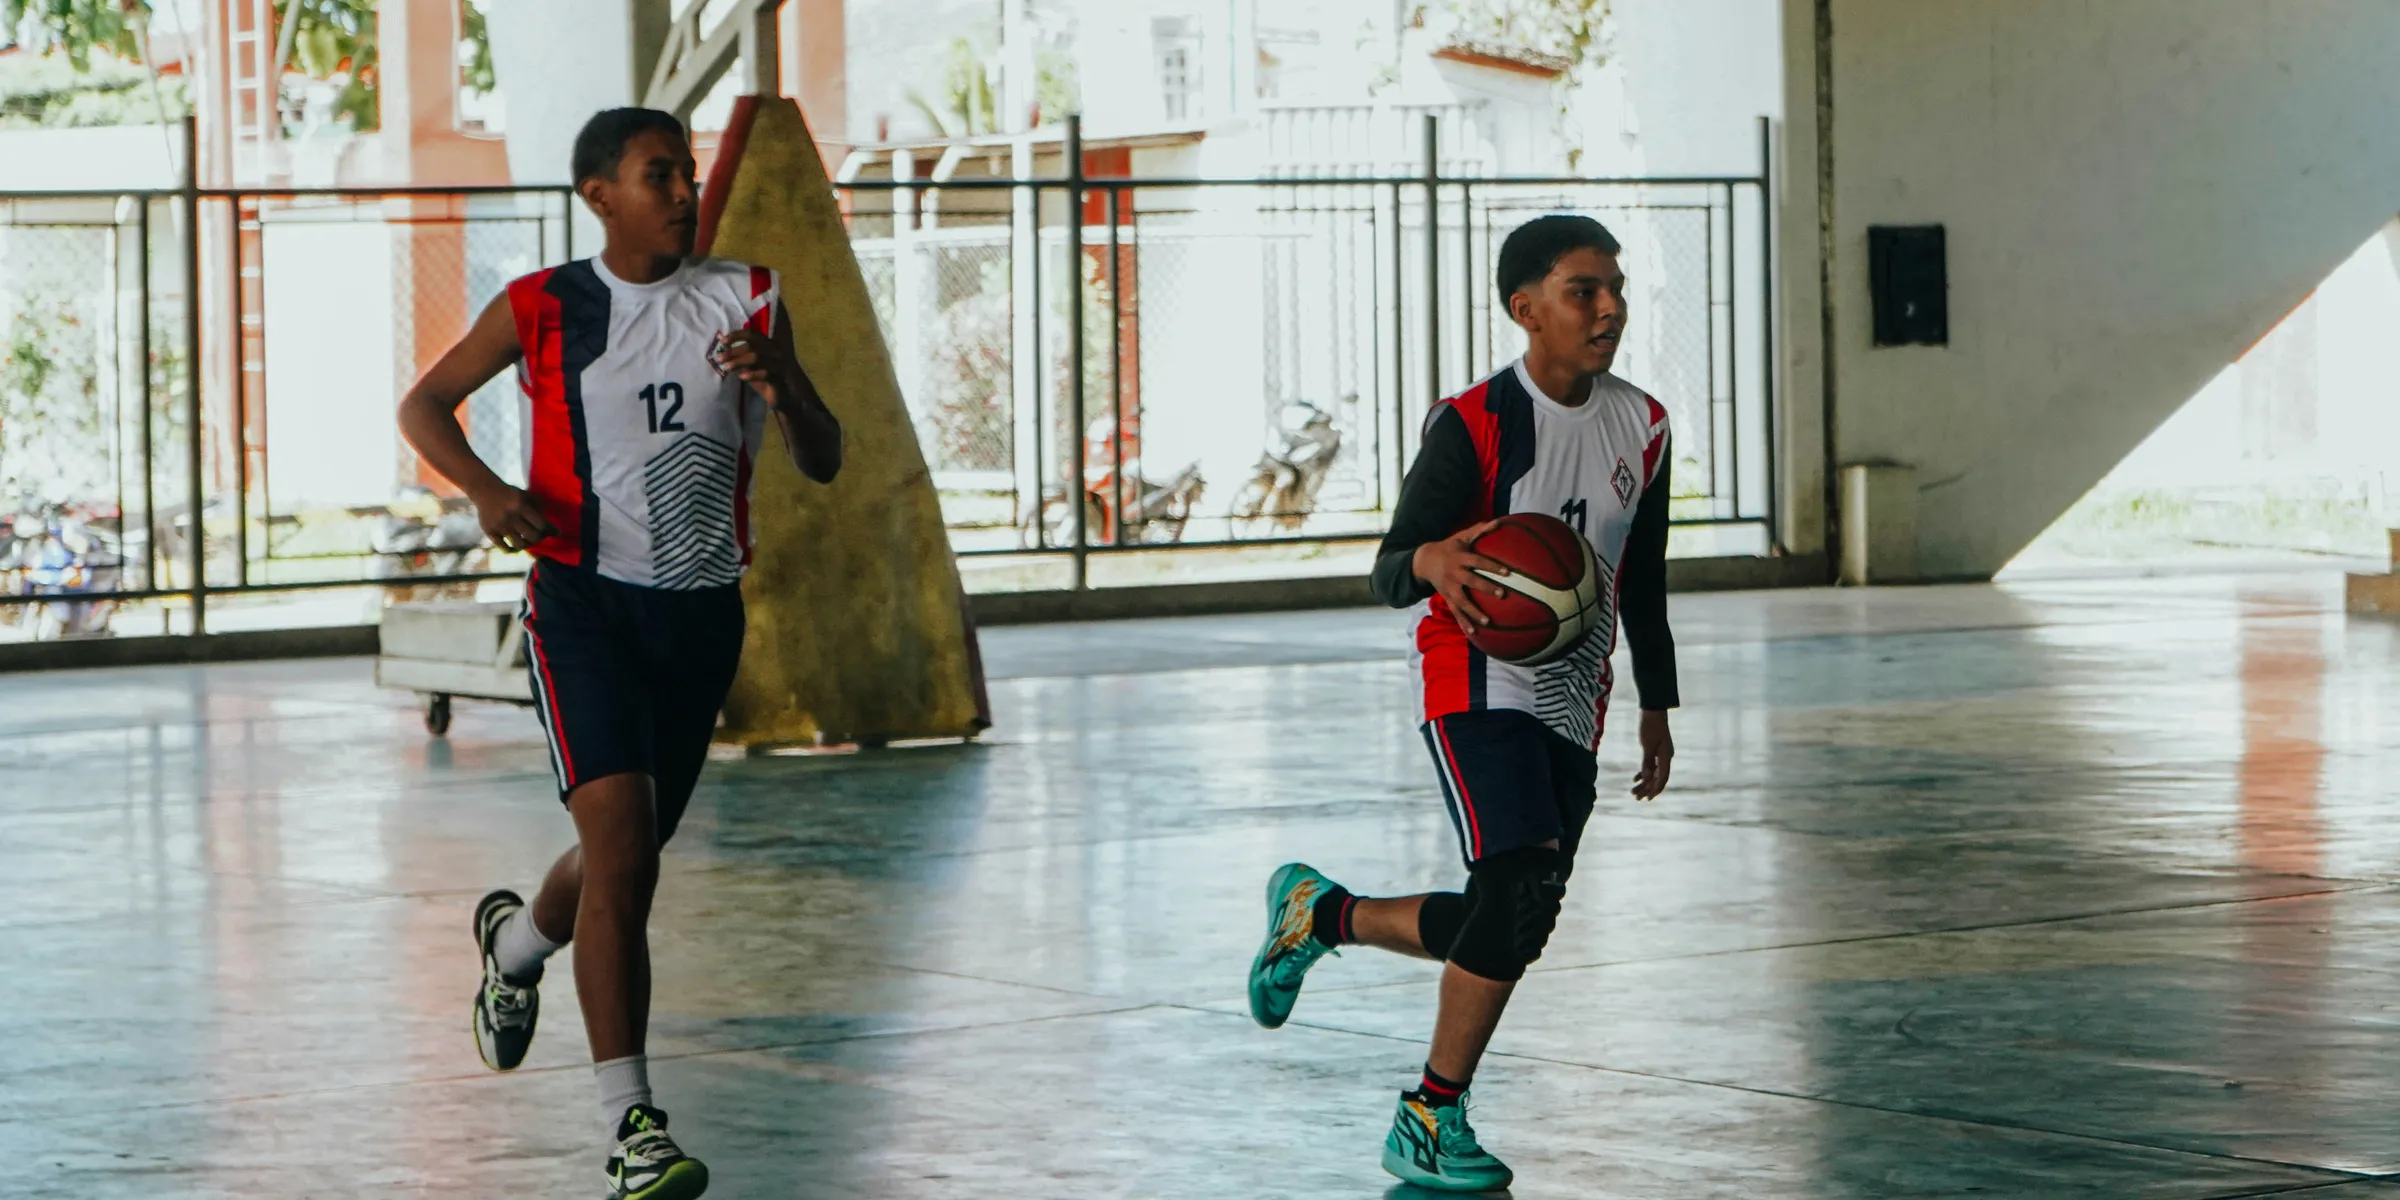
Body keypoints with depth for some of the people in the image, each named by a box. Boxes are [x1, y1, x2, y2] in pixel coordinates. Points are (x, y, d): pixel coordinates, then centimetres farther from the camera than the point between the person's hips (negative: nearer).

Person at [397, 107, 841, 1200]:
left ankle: (515, 940, 54)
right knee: (620, 848, -20)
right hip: (585, 600, -4)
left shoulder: (745, 301, 3)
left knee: (633, 854, 18)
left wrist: (778, 380, -19)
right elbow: (423, 405, 8)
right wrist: (484, 489, -12)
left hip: (703, 609, 4)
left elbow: (823, 464, 3)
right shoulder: (542, 310, -3)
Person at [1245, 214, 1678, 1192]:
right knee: (1521, 886, -22)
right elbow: (1389, 574, -14)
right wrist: (1432, 561, -37)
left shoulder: (1641, 427, 6)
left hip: (1572, 700, 7)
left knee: (1503, 928, 6)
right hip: (1476, 681, -7)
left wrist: (1656, 707, 20)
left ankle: (1320, 911, 33)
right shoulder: (1473, 426, -13)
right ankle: (1431, 1119, -9)